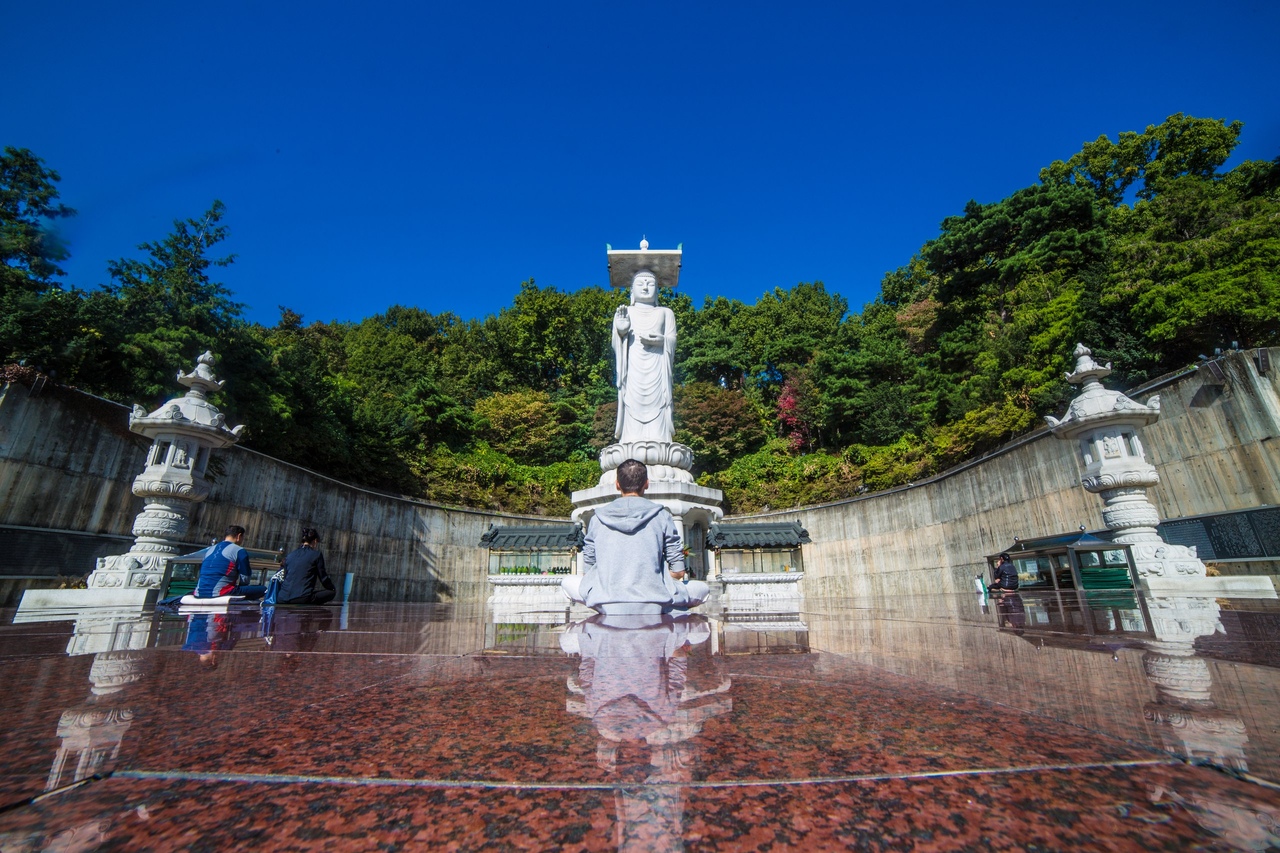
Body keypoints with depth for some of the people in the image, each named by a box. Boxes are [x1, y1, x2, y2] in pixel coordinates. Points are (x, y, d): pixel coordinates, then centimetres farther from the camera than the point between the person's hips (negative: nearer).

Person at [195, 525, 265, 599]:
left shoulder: (210, 550, 20)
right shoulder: (239, 551, -3)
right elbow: (245, 580, -4)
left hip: (199, 594, 8)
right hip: (219, 593, -8)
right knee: (263, 589, -3)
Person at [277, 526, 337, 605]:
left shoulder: (290, 555, 15)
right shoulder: (316, 554, -1)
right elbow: (323, 577, 2)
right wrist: (333, 589, 20)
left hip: (282, 600, 6)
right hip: (302, 599, -6)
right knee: (332, 592, 10)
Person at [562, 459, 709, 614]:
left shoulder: (598, 518, 5)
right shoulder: (662, 516, 1)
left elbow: (587, 571, 10)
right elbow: (678, 572, 4)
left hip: (608, 606, 1)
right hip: (653, 606, 0)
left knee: (568, 582, 27)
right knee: (703, 588, 24)